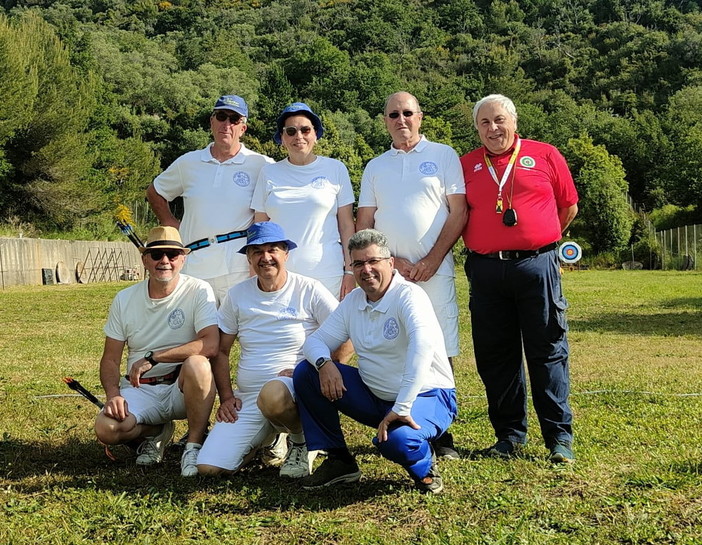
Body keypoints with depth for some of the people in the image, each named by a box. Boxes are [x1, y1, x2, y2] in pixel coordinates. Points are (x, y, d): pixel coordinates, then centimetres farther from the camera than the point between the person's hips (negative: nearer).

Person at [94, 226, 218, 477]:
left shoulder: (198, 291, -8)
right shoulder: (124, 300, 4)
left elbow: (210, 345, -23)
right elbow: (110, 359, 5)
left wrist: (153, 358, -24)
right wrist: (113, 394, -15)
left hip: (183, 389, -3)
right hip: (140, 389, 3)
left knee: (197, 364, -36)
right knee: (106, 429, -25)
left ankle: (194, 446, -16)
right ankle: (156, 432, 10)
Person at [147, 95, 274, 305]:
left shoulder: (260, 165, 4)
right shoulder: (188, 163, 14)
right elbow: (154, 192, 27)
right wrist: (169, 223, 13)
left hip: (241, 267, -3)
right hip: (195, 268, 3)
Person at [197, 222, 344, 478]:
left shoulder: (309, 290, -2)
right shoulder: (236, 295, 10)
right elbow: (221, 351, 14)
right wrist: (226, 397, 3)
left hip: (296, 390, -4)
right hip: (247, 399, 4)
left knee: (272, 395, -41)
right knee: (209, 467, -12)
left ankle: (302, 443, -7)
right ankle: (263, 438, 19)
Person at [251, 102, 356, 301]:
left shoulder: (335, 169, 6)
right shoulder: (269, 173, 10)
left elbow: (347, 225, 5)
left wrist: (350, 271, 0)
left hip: (326, 276, -1)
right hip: (278, 276, 1)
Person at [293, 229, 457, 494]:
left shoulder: (409, 295, -19)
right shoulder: (352, 301, 5)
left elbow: (423, 344, -37)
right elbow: (316, 340, 7)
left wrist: (402, 408, -42)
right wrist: (324, 363, -19)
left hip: (426, 396, -7)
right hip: (376, 397, 7)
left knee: (397, 439, -39)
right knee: (306, 372, -4)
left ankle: (424, 467, 0)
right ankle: (338, 461, 5)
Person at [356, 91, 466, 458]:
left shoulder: (443, 156, 9)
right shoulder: (375, 168, 17)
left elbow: (459, 212, 1)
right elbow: (363, 225, 12)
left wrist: (431, 260, -8)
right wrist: (391, 261, -3)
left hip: (434, 271, -2)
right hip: (387, 272, 2)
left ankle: (441, 433, 1)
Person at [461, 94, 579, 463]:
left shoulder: (545, 155, 6)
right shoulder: (466, 165, 10)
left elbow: (569, 206, 13)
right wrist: (482, 242, 9)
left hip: (536, 266, -2)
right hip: (486, 272, 2)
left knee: (547, 351, 0)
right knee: (495, 355, 6)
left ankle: (560, 436, 7)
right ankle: (509, 434, 18)